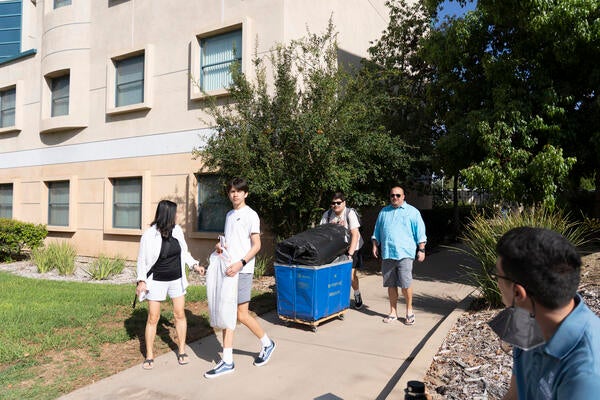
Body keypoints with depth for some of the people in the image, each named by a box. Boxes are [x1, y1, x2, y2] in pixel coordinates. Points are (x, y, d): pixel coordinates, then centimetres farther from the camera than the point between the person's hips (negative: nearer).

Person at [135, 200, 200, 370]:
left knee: (180, 314, 7)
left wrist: (194, 264, 1)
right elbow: (142, 260, -6)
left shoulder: (177, 230, -3)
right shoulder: (149, 235, -16)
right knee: (153, 318, 3)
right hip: (157, 281, -4)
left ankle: (181, 351, 21)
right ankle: (149, 356, 17)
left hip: (176, 279, 4)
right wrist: (141, 280, -12)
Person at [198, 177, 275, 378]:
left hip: (242, 271, -7)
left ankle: (267, 344, 22)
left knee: (242, 315, -2)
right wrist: (220, 246, 3)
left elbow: (256, 244, -12)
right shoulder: (229, 215, 16)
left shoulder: (250, 215, -7)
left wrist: (241, 263, -23)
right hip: (228, 269, 7)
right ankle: (227, 361, 14)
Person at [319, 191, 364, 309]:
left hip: (352, 248, -3)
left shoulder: (350, 213, -17)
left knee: (351, 275, -9)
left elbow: (355, 234, -22)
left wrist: (350, 254, -29)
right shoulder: (327, 214, -4)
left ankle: (357, 294, 21)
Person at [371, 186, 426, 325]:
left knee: (405, 283, -6)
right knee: (391, 284, 9)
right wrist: (375, 245, 11)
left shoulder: (412, 212, 6)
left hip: (404, 253, -4)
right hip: (387, 254, 4)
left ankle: (409, 310, 14)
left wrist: (421, 250, -3)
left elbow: (420, 233, 3)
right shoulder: (383, 212, 17)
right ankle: (393, 312, 20)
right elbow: (377, 232, 22)